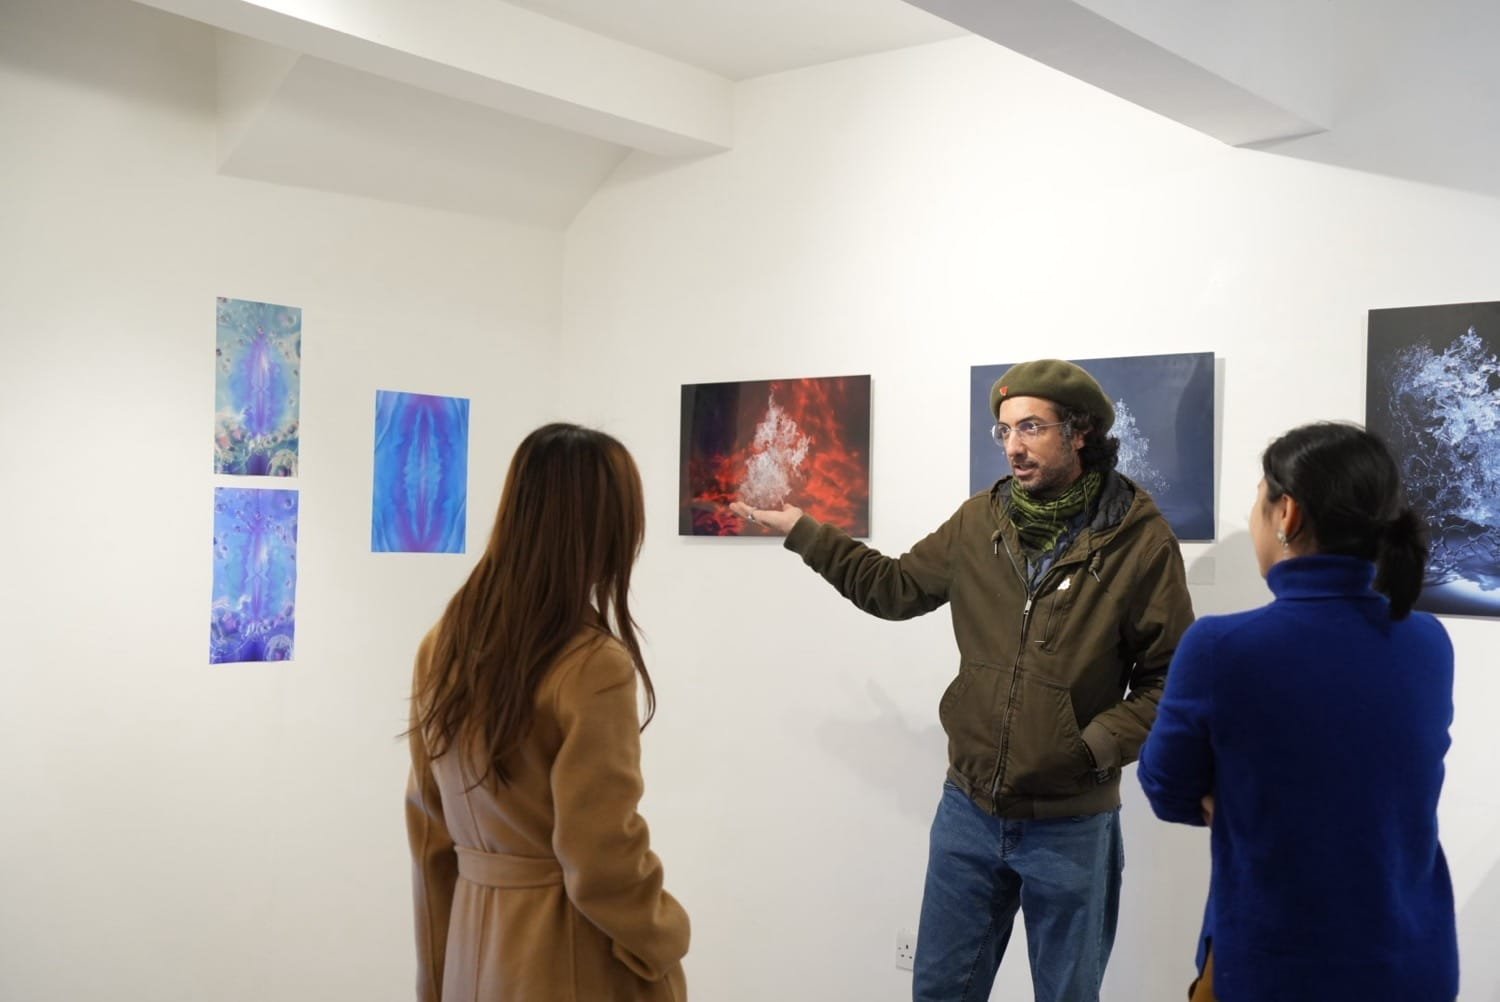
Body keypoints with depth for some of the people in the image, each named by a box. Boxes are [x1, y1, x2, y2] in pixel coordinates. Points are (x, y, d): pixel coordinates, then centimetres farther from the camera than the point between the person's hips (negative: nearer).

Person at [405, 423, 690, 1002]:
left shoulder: (443, 644, -1)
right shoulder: (594, 666, -21)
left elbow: (429, 832, 6)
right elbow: (601, 861, -18)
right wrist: (663, 943, -1)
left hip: (475, 951, 6)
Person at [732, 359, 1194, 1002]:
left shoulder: (1139, 538, -12)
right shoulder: (980, 521, 0)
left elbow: (1171, 675, -9)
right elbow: (895, 587, 13)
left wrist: (1100, 746, -20)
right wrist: (803, 532, 12)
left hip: (1072, 827, -3)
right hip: (968, 811, 3)